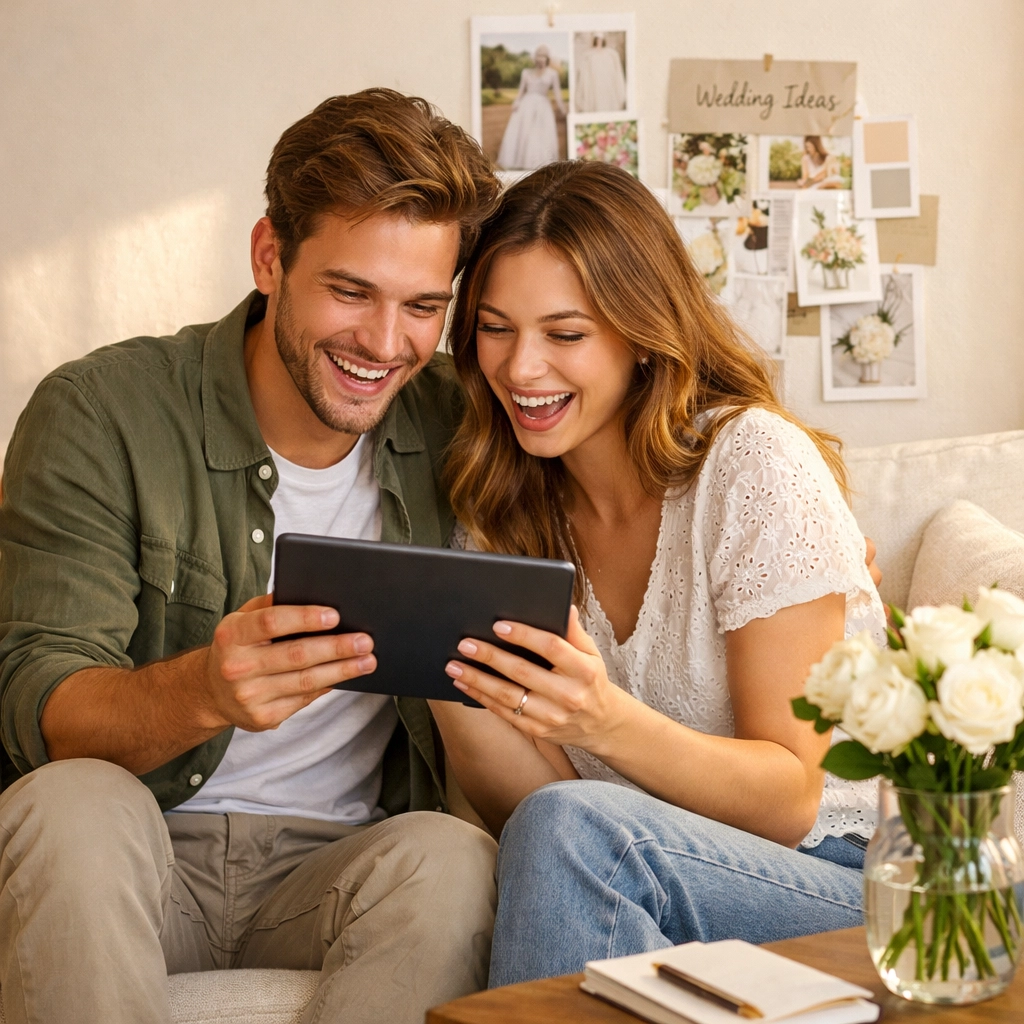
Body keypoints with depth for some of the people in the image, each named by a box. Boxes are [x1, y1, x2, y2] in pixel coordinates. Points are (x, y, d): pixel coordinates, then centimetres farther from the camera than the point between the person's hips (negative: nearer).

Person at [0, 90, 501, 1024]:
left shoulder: (460, 433, 1)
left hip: (343, 863, 2)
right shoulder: (100, 414, -8)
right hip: (129, 865, -1)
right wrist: (199, 691, -37)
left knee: (450, 860, -31)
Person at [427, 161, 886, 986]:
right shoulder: (507, 511, 4)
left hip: (848, 880, -4)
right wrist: (451, 685, -20)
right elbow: (520, 805, 0)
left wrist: (607, 723, -31)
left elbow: (789, 802, -13)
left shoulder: (756, 465, -13)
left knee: (569, 830, -32)